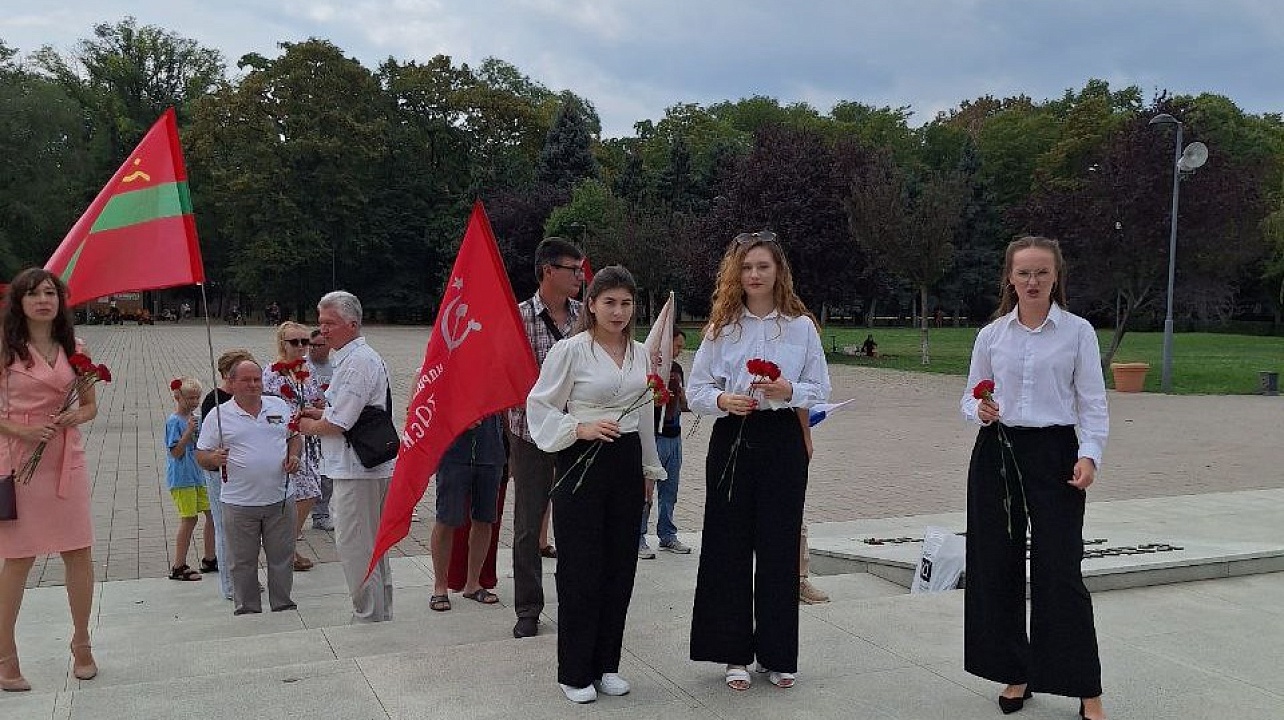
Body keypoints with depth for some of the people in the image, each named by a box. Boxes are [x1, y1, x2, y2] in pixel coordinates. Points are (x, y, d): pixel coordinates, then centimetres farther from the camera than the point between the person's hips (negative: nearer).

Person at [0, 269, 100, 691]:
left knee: (79, 552, 4)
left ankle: (81, 643, 21)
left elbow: (91, 405, 15)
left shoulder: (74, 350, 9)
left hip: (67, 459, 3)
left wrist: (75, 416, -6)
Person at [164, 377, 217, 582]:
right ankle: (178, 567, 7)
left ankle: (209, 559, 23)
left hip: (199, 475, 8)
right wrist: (189, 431, -25)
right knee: (189, 519, -4)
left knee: (212, 514, 9)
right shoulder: (174, 421, -13)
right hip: (182, 478, -8)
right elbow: (175, 452, -18)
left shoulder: (197, 418, 10)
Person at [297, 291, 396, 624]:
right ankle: (382, 615, 27)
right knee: (372, 546, 17)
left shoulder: (358, 362, -17)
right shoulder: (352, 357, 18)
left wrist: (309, 426, 0)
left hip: (357, 470, -11)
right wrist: (319, 414, 12)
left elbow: (337, 424, -19)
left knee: (354, 547, -4)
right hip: (371, 468, 11)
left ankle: (368, 618, 4)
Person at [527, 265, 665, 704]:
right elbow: (539, 405, -6)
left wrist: (650, 467, 21)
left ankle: (606, 665, 23)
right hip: (582, 463, -5)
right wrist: (581, 429, -19)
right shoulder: (570, 350, -9)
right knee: (581, 569, -1)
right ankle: (574, 672, 13)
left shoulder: (640, 354, 9)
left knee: (619, 566, 9)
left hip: (627, 464, 6)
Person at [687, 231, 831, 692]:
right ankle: (735, 653, 18)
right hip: (732, 439, 1)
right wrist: (722, 400, -15)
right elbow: (696, 390, 5)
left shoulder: (801, 326, 3)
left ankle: (777, 655, 19)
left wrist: (789, 391, -15)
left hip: (783, 441, -1)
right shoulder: (721, 327, 4)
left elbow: (821, 390, 4)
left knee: (779, 546, 4)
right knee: (730, 545, 4)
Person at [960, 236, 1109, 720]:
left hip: (1054, 452, -3)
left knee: (1060, 569, -5)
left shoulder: (1077, 332, 0)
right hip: (997, 452, 3)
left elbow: (1092, 404, -1)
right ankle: (1016, 672, 23)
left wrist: (1089, 454, -15)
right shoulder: (991, 335, 7)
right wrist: (979, 411, -11)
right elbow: (969, 398, 12)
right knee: (996, 565, 7)